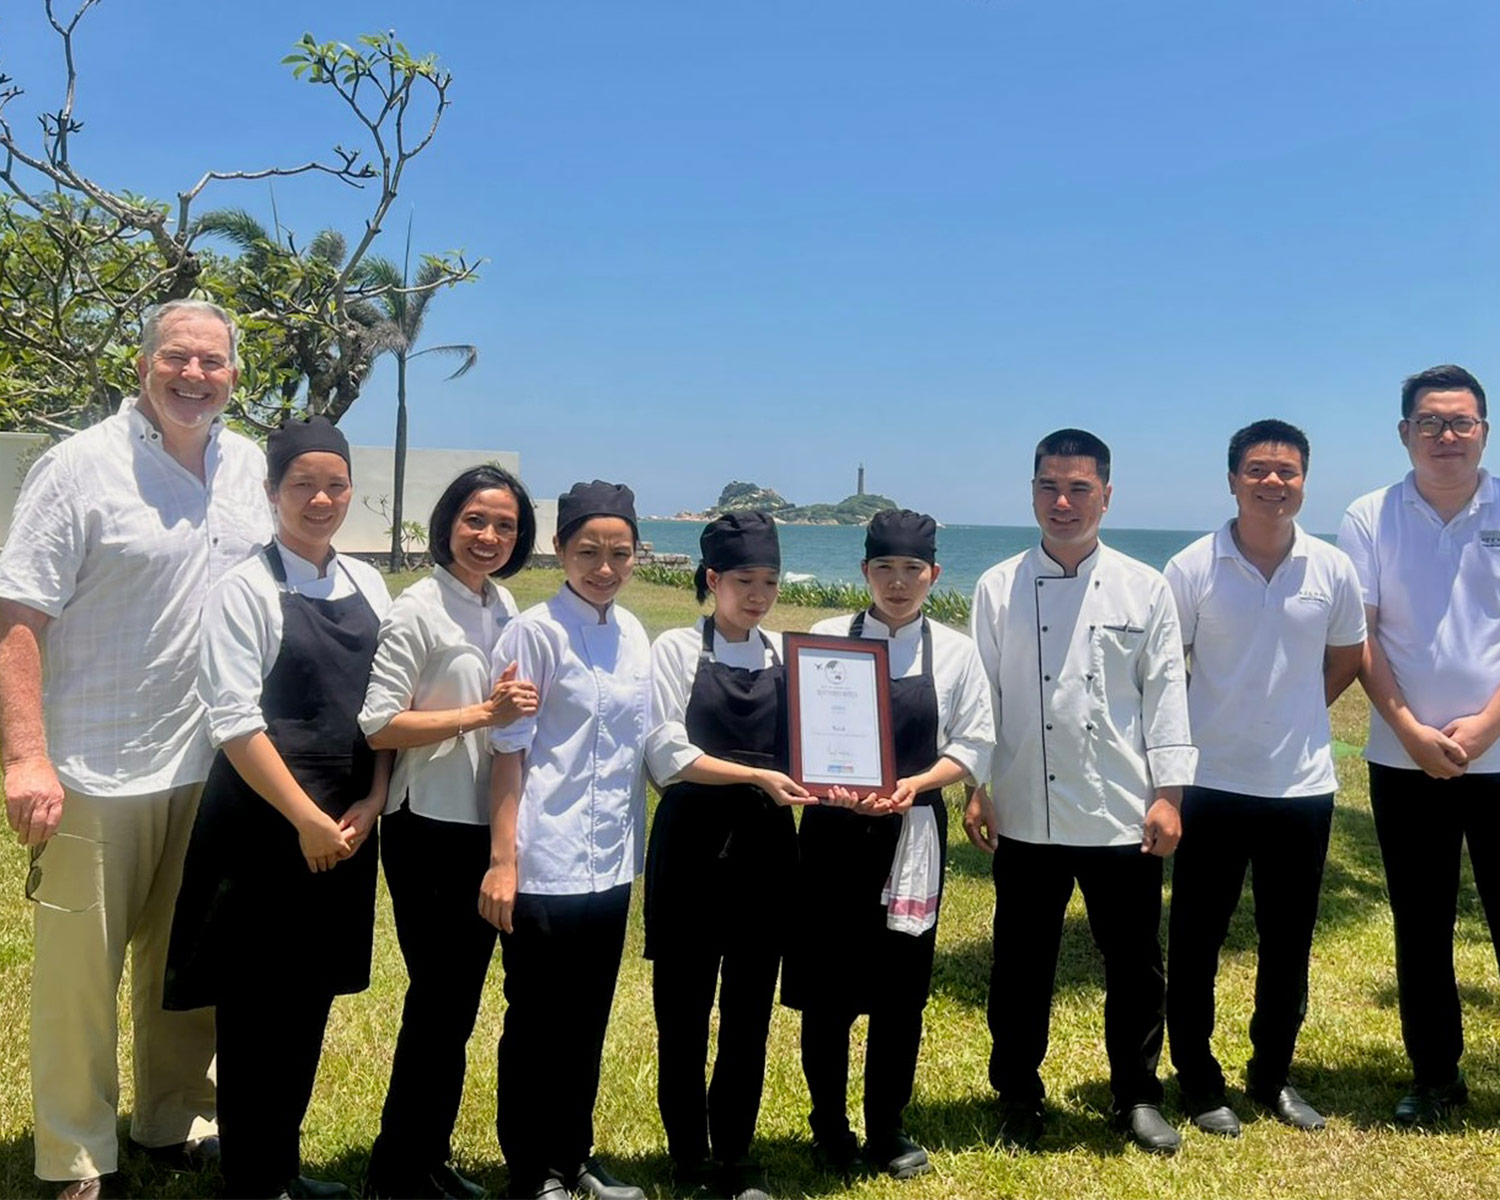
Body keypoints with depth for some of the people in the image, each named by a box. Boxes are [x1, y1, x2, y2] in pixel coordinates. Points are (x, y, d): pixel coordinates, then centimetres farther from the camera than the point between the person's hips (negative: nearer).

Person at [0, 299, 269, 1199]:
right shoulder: (80, 467, -8)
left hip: (215, 769, 5)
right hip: (96, 773, -4)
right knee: (80, 971, 6)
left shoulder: (253, 468, 7)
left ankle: (179, 1123, 34)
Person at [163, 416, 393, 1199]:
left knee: (312, 998, 15)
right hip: (264, 823, -5)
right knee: (256, 1003, 5)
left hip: (347, 824, 6)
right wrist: (306, 818, -16)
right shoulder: (246, 589, -9)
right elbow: (234, 722, -15)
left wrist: (370, 803, -2)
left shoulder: (369, 586, 8)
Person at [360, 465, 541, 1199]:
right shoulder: (418, 609, -12)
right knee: (437, 999, 2)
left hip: (488, 826, 7)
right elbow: (377, 724, -17)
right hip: (430, 827, -7)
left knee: (460, 1000, 15)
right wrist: (481, 713, -20)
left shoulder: (507, 609, 8)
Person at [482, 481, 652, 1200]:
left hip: (611, 863, 6)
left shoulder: (634, 636, 7)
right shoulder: (535, 632, -12)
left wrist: (634, 845, 10)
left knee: (588, 1021, 17)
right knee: (536, 1024, 8)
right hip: (546, 866, -6)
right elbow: (509, 751, -12)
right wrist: (502, 861, -14)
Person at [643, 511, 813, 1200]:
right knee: (683, 1008, 8)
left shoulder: (788, 655, 8)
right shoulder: (677, 649, -2)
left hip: (766, 847, 3)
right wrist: (756, 776, -20)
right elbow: (668, 755, -11)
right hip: (693, 843, -2)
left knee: (750, 1009, 9)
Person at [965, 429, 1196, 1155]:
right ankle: (1017, 1097, 28)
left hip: (1122, 814, 0)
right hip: (1027, 815, 0)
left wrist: (1168, 793, -3)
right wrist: (975, 787, -2)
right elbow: (981, 693, 2)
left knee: (1134, 961, 12)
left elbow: (1166, 692, 1)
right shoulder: (998, 589, 0)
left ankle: (1137, 1095, 31)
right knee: (1022, 965, 11)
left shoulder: (1143, 588, 1)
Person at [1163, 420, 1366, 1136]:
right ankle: (1199, 1083, 23)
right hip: (1213, 785, -3)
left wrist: (1294, 714, 9)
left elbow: (1346, 659, 15)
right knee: (1195, 942, 7)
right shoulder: (1192, 568, -9)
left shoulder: (1332, 568, 0)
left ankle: (1273, 1076, 33)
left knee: (1289, 943, 15)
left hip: (1303, 784, 3)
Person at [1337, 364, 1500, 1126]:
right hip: (1405, 762, 1)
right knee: (1420, 927, 11)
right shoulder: (1368, 520, -1)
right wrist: (1412, 730, -11)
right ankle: (1434, 1076, 25)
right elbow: (1359, 638, -3)